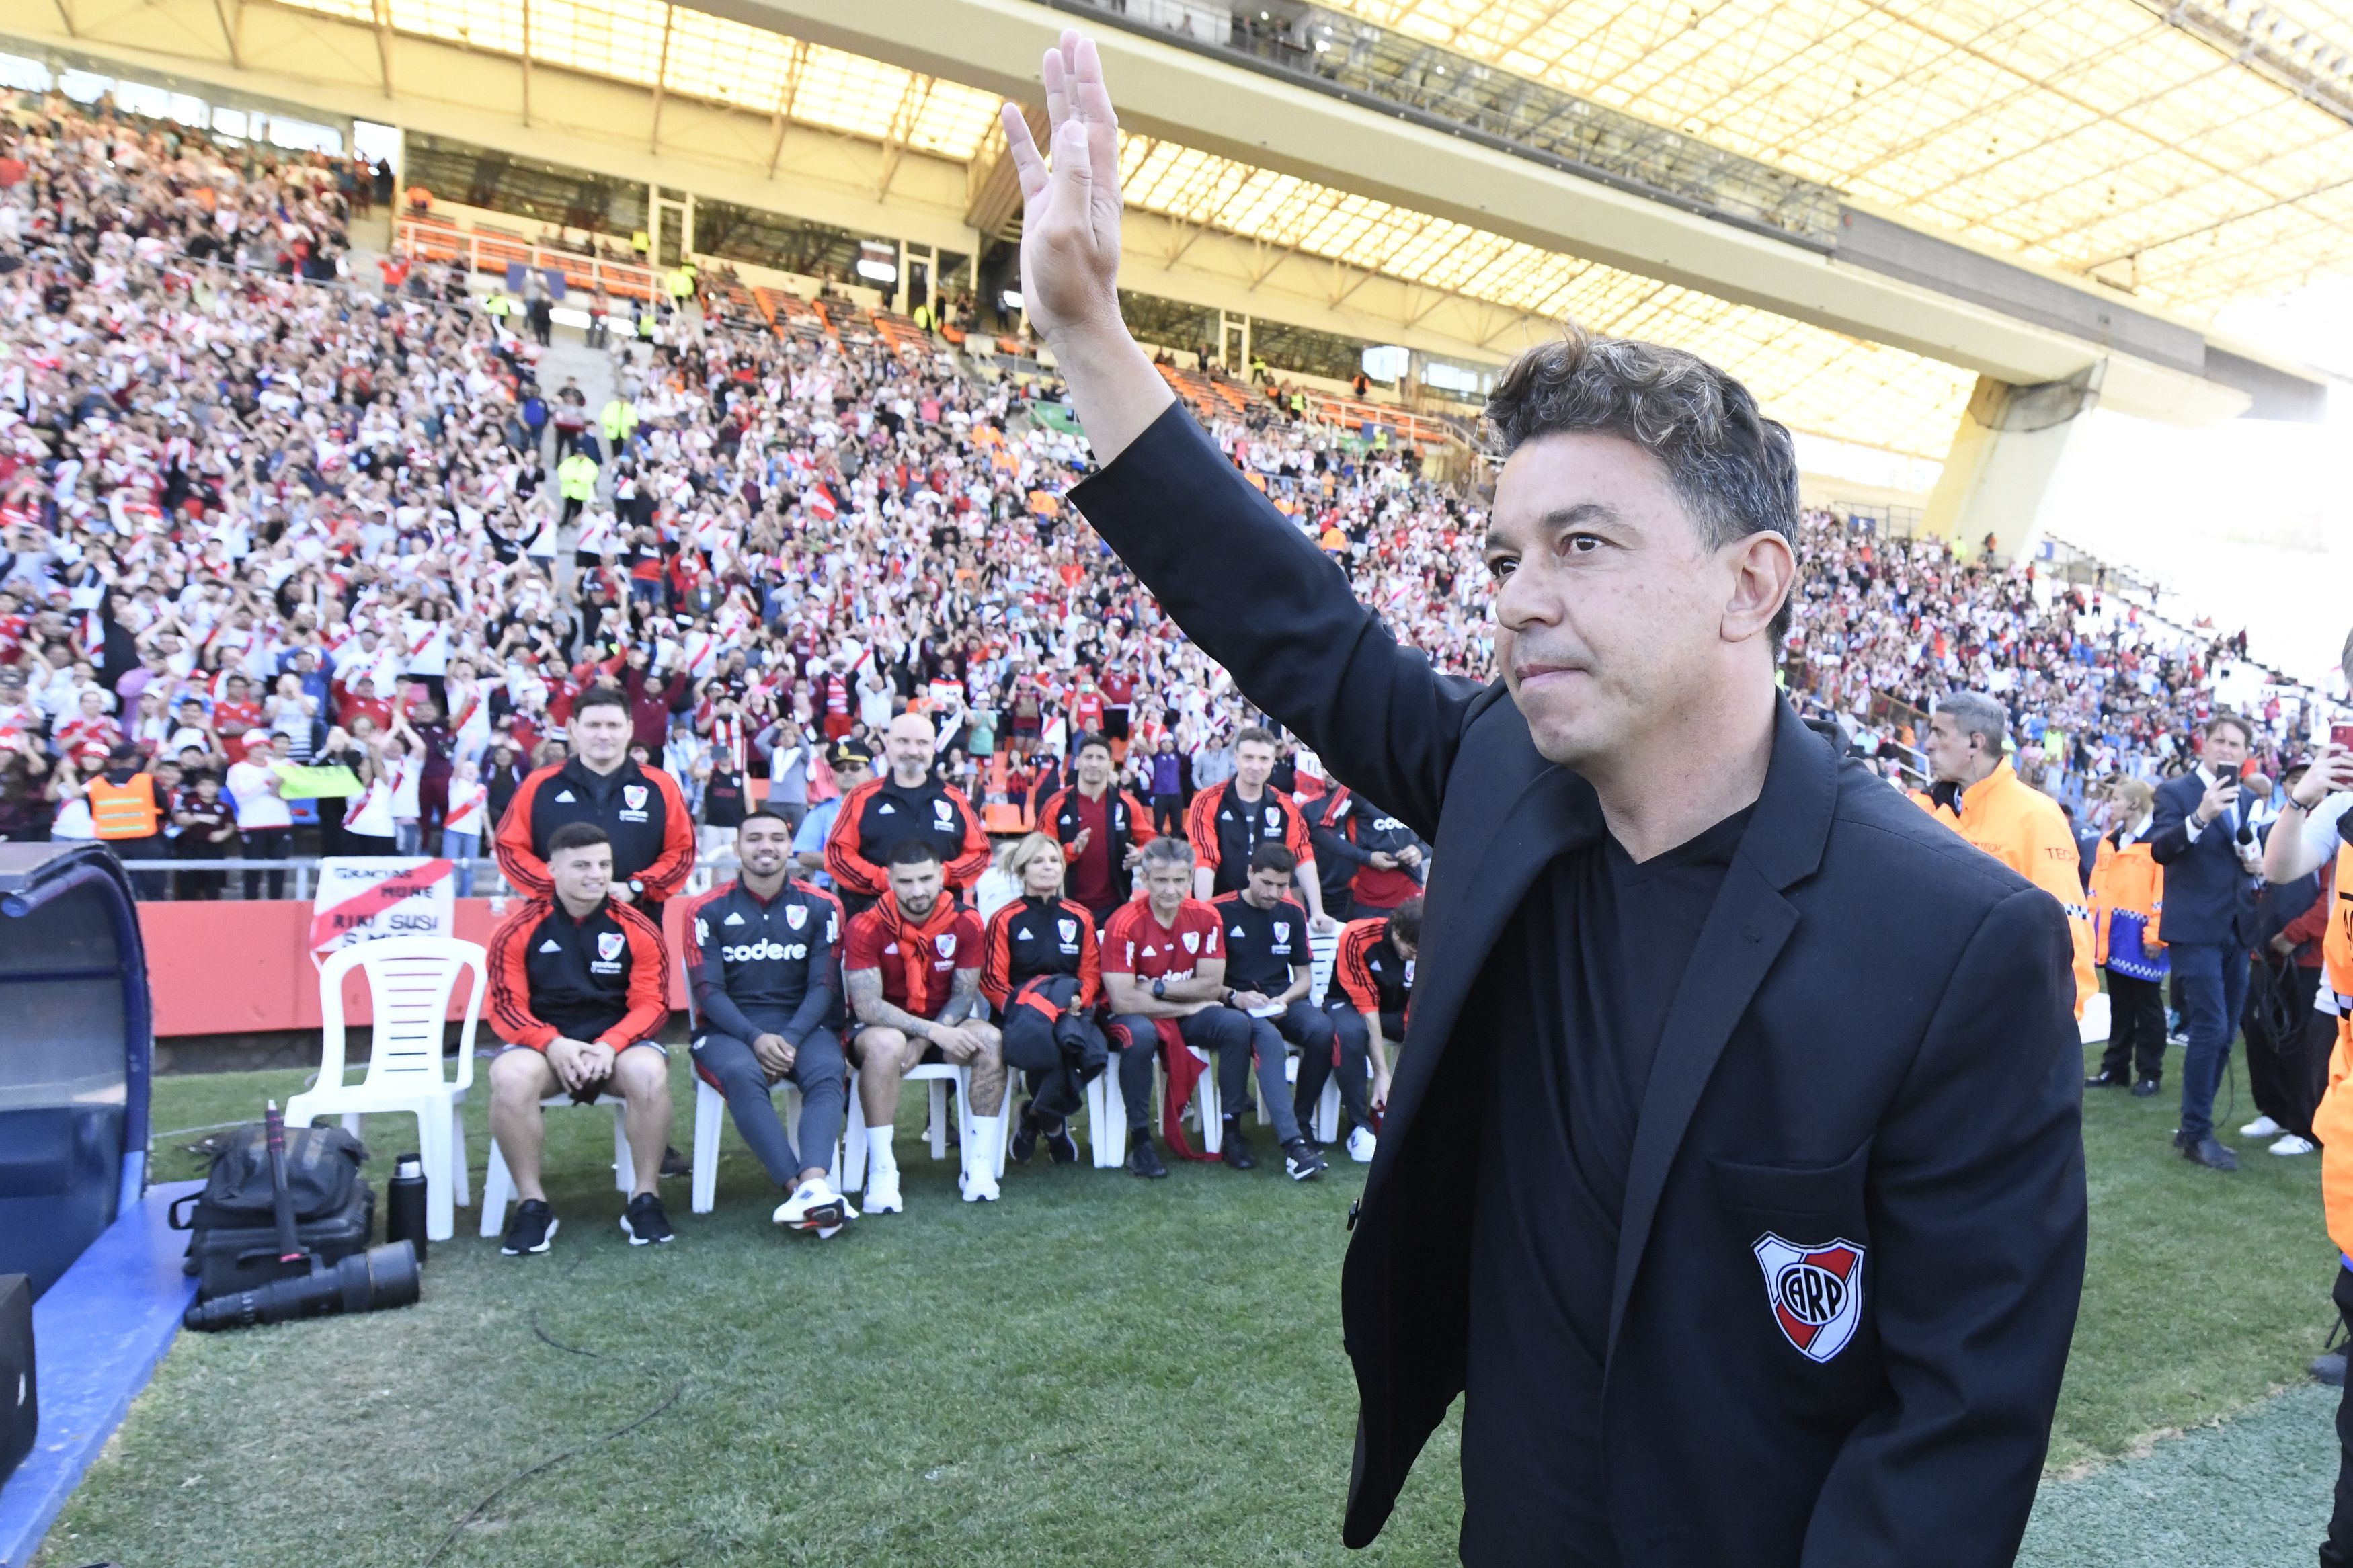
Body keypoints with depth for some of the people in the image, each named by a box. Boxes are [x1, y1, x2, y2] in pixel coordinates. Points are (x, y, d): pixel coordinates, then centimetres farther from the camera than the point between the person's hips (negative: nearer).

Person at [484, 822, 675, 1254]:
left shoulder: (638, 930, 0)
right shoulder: (518, 930, 0)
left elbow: (650, 1004, -3)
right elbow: (507, 1007, -3)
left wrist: (609, 1045, -21)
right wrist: (552, 1044, -22)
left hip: (617, 1043, 0)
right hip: (543, 1044, 0)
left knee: (650, 1073, -33)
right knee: (510, 1078, -33)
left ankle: (644, 1198, -15)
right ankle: (531, 1203, -15)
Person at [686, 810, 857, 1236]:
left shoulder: (820, 908, 7)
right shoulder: (710, 911, 5)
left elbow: (824, 986, 1)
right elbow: (708, 990, -2)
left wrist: (790, 1039, -16)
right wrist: (755, 1038, -18)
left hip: (802, 1024, 1)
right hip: (729, 1029, -1)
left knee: (828, 1073, -32)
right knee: (743, 1075, -35)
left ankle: (812, 1186, -50)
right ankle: (803, 1190, -43)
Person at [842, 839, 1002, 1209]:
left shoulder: (965, 923, -8)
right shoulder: (866, 926, -17)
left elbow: (963, 996, -6)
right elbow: (867, 1005, -22)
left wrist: (921, 1044, -21)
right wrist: (934, 1032, -31)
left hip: (945, 1027, 3)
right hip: (883, 1025, -3)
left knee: (990, 1038, -26)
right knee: (885, 1044, -37)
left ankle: (980, 1165, -21)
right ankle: (881, 1171, -28)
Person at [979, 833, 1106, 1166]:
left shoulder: (1080, 917, 13)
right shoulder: (1006, 919, 5)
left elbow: (1091, 974, 11)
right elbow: (992, 981, -1)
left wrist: (1078, 1001, -10)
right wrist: (1023, 1007, -17)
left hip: (1070, 1012, 2)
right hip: (1022, 1015, -2)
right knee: (1043, 1037, -39)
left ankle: (1036, 1117, -5)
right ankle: (1053, 1123, -6)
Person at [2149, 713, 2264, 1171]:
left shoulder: (2246, 803, 15)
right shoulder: (2175, 791, -4)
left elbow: (2254, 864, 21)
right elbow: (2160, 849, -18)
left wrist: (2254, 861, -1)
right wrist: (2201, 815, -31)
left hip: (2236, 930, 7)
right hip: (2194, 928, -7)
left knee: (2224, 1035, 9)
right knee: (2209, 1028, -12)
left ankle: (2193, 1127, 19)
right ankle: (2196, 1134, -2)